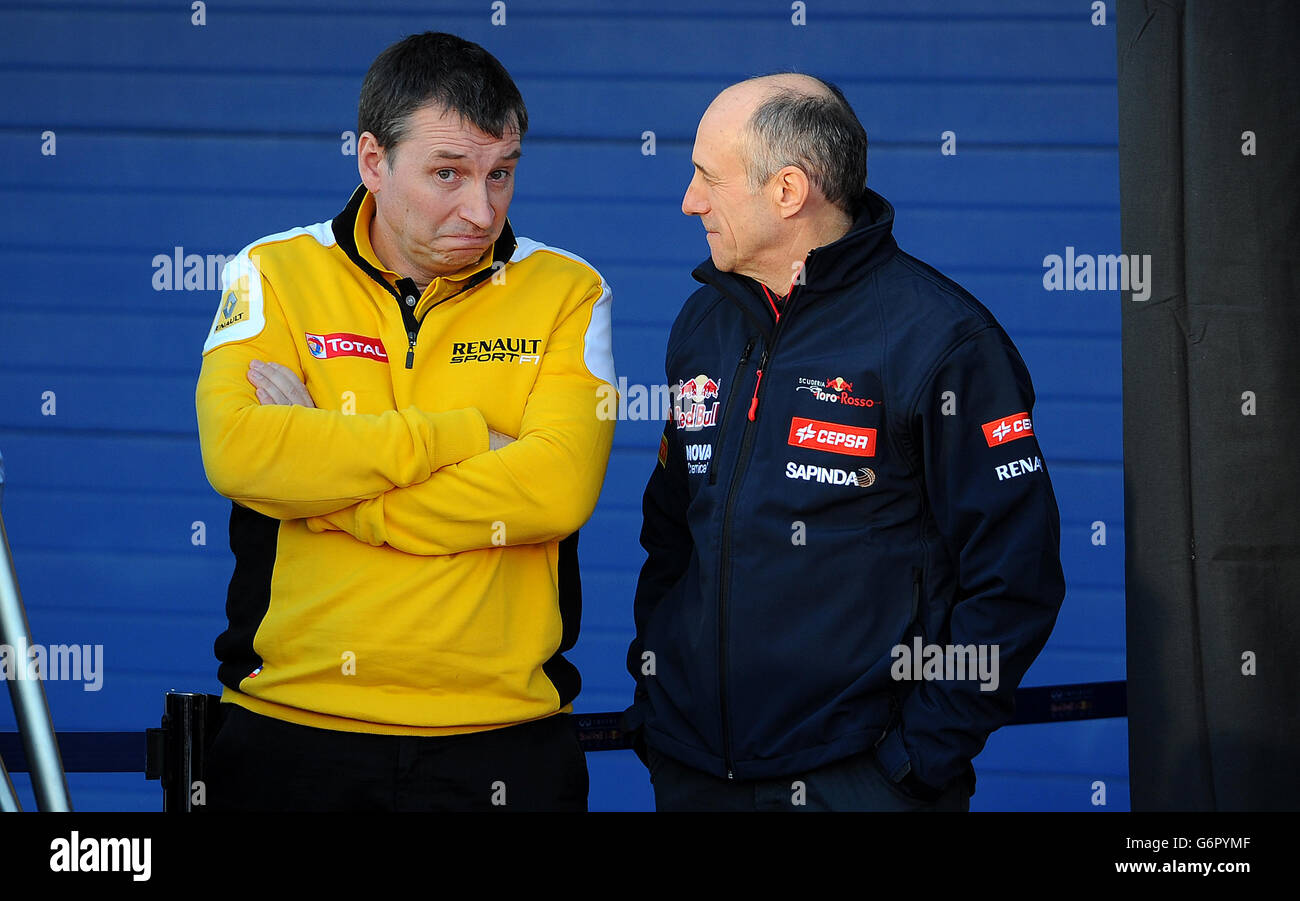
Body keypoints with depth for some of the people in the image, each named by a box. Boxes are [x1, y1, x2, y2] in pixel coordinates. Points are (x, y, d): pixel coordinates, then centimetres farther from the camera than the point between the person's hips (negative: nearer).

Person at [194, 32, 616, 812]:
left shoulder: (566, 292, 2)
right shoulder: (276, 274, 2)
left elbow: (557, 488, -14)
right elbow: (236, 453, -15)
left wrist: (321, 478, -15)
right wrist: (466, 437, -14)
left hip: (503, 744, 0)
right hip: (292, 732, 0)